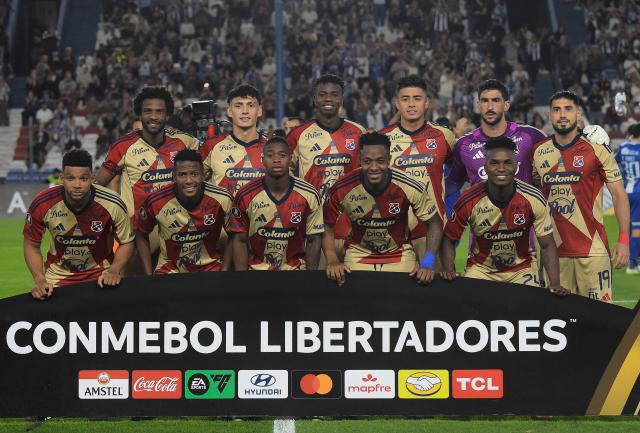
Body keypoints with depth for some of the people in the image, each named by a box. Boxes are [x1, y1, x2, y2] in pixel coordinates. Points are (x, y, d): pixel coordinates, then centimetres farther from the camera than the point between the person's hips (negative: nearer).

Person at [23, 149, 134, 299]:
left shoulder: (113, 205, -22)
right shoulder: (42, 205, -21)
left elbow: (126, 242, -5)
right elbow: (32, 245, -5)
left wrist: (114, 271, -20)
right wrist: (40, 280, -18)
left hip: (101, 275, 0)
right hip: (57, 277, 0)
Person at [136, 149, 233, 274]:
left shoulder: (222, 199, -15)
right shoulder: (156, 202, -16)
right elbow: (141, 235, 2)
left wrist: (224, 272, -7)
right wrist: (149, 277, -3)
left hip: (210, 267, 1)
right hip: (170, 268, -1)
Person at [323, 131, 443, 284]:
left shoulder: (409, 187, -22)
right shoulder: (342, 190, -21)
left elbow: (434, 222, -10)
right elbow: (327, 226, -8)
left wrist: (427, 264, -21)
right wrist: (332, 261, -23)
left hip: (400, 255, 0)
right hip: (358, 254, 0)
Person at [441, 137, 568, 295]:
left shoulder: (534, 199, -17)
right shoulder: (468, 202, -18)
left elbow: (547, 246, -11)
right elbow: (449, 240, -4)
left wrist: (555, 284, -22)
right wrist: (449, 272, -19)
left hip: (522, 270, 0)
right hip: (480, 269, 0)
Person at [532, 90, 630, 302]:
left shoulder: (596, 149, -3)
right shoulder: (539, 152, 8)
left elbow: (618, 195, -3)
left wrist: (623, 240, -11)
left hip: (592, 249, -4)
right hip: (555, 250, 4)